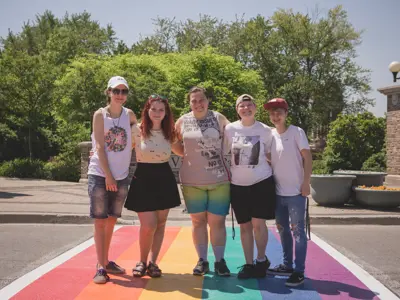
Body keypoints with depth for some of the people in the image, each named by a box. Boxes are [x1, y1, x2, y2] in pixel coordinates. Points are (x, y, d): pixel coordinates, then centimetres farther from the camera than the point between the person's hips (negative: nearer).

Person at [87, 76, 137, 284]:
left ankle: (105, 261, 25)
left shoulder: (130, 115, 3)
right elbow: (99, 147, -10)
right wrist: (108, 175, -15)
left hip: (121, 177, 4)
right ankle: (101, 267, 1)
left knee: (111, 220, 13)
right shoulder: (100, 115, -5)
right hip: (99, 175, -3)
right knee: (100, 220, -3)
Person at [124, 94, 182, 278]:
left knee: (160, 224, 8)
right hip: (143, 180, -4)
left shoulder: (169, 133, 4)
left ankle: (153, 262, 21)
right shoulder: (137, 130, -8)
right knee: (148, 226, -10)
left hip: (164, 180, 4)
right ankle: (142, 261, 14)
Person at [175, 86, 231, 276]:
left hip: (219, 180, -1)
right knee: (198, 221, 8)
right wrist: (187, 156, 0)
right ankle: (202, 261, 20)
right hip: (192, 181, 1)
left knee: (217, 221, 3)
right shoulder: (182, 121, 3)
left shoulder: (218, 118, 1)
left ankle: (220, 261, 16)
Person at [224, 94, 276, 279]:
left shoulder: (265, 131, -2)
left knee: (258, 223, -5)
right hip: (238, 184, 2)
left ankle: (261, 260, 16)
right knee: (245, 225, 7)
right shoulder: (230, 129, -1)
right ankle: (249, 264, 18)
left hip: (261, 181, -1)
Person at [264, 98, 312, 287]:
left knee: (298, 231, 0)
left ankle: (299, 271, 5)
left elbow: (307, 158, -8)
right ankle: (287, 265, 28)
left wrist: (306, 183, -13)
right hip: (277, 192, 6)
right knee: (283, 230, 15)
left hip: (296, 192, -6)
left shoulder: (296, 132, -6)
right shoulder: (269, 135, 7)